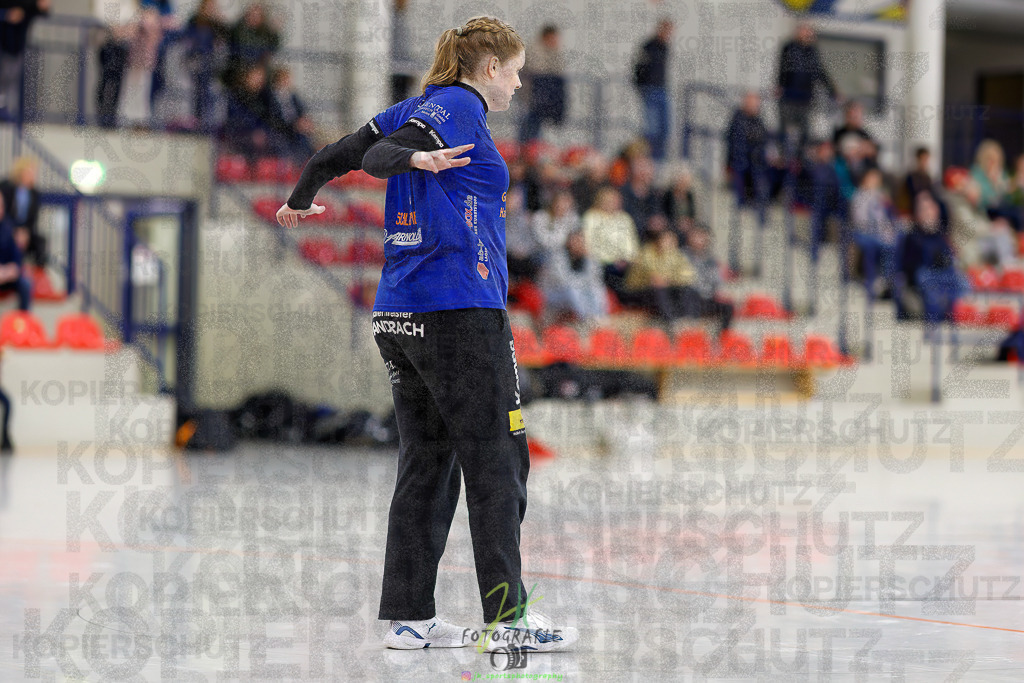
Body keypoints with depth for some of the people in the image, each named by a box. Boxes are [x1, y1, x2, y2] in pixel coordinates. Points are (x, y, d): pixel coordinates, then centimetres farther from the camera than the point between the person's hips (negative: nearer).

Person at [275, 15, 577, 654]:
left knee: (426, 464, 10)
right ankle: (505, 616, -4)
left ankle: (408, 618, 9)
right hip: (462, 312, -9)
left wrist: (300, 202, 39)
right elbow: (377, 156, -20)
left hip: (398, 316, 9)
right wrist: (418, 157, -42)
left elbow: (331, 156, 19)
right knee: (497, 462, -4)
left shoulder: (414, 108, 17)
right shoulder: (461, 106, -6)